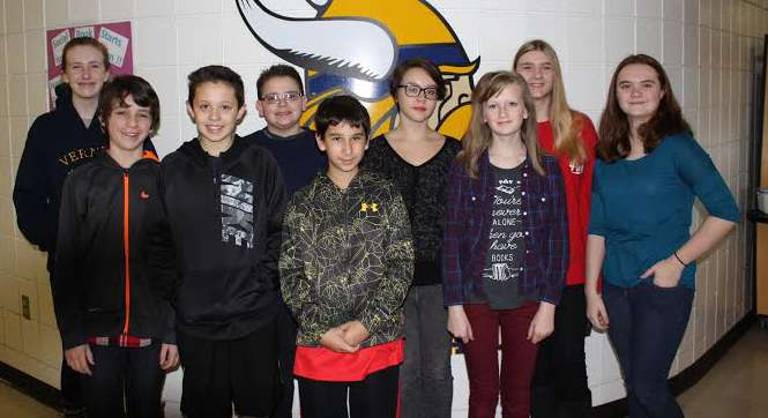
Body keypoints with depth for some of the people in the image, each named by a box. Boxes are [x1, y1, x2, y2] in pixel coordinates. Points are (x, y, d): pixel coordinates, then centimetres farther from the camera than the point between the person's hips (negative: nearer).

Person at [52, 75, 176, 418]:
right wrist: (71, 335, -4)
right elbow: (65, 264, 1)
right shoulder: (81, 181, 1)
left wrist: (175, 332, -3)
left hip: (151, 332, 0)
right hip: (97, 331, 0)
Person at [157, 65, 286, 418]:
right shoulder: (172, 168, 3)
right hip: (194, 321, 1)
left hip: (255, 320, -1)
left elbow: (278, 231, 2)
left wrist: (262, 281, -8)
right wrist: (169, 302, 0)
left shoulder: (261, 163, -1)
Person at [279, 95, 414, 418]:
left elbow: (402, 265, -3)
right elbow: (290, 274, 1)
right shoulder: (302, 203, 5)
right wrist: (321, 330, -10)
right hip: (317, 345, 1)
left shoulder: (386, 195, 3)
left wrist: (367, 324, -12)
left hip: (379, 343, 0)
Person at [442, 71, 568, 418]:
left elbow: (558, 240, 1)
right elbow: (452, 240, -3)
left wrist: (548, 305, -4)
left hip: (526, 299, 1)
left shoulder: (546, 169, 0)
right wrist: (454, 306, -6)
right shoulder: (465, 168, -2)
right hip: (476, 298, -1)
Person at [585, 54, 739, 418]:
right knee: (634, 387, 14)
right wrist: (591, 291, 2)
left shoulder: (677, 146, -7)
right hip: (615, 288, 5)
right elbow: (597, 228, 5)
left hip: (664, 285, -4)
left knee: (647, 388, -3)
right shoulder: (605, 155, 6)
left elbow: (725, 213, -9)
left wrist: (677, 261, -13)